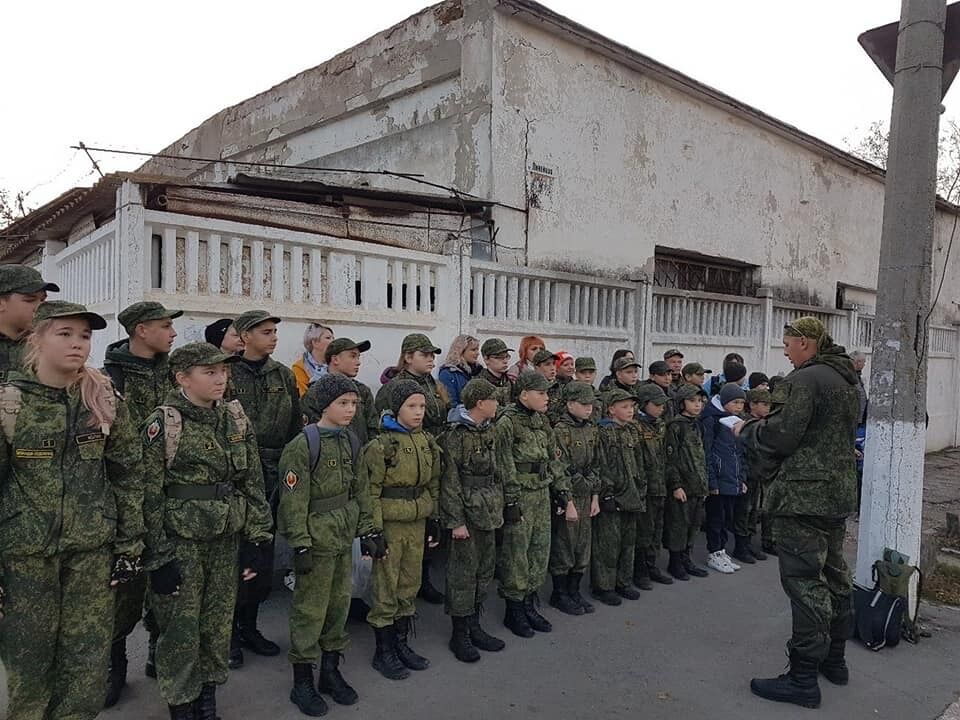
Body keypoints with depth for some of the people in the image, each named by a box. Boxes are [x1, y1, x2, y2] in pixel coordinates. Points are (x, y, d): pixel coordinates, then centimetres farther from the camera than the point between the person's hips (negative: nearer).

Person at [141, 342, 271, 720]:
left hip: (226, 540, 4)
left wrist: (255, 540, 3)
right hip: (181, 542, -4)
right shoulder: (162, 424, -11)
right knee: (181, 628, 6)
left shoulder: (236, 419, 3)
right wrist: (158, 558, -11)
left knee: (219, 623, 14)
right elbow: (149, 496, -10)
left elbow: (253, 483, 5)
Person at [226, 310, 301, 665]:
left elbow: (296, 427, 12)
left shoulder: (283, 375, 9)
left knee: (264, 554, 11)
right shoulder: (226, 373, -5)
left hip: (273, 474, 5)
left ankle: (249, 626, 27)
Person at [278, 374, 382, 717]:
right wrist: (300, 545, -18)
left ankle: (331, 671, 31)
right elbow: (294, 500, -17)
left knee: (339, 602, 15)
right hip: (317, 537, -7)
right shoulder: (303, 445, -16)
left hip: (344, 536, 7)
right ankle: (302, 682, 20)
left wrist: (368, 530, 10)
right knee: (310, 609, 4)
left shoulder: (349, 441, 6)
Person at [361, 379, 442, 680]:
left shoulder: (428, 442, 5)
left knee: (410, 586, 15)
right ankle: (383, 652, 19)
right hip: (389, 523, -6)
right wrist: (373, 530, -15)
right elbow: (370, 492, -14)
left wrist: (434, 519, 12)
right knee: (385, 589, 5)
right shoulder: (380, 445, -14)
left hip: (416, 523, 6)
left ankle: (402, 643, 31)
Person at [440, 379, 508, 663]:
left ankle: (474, 627, 29)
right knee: (463, 573, 1)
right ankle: (459, 634, 15)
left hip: (489, 511, 8)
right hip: (467, 511, -8)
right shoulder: (455, 435, -15)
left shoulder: (490, 431, 8)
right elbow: (450, 482, -15)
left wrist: (498, 508, 14)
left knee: (485, 570, 15)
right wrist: (456, 521, -16)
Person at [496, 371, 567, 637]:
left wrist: (563, 489, 13)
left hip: (542, 494, 8)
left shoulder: (542, 421, 12)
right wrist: (511, 502, -17)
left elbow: (552, 459, 18)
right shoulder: (507, 422, -13)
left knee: (540, 550, 12)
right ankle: (513, 610, 16)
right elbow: (506, 467, -16)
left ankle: (529, 605, 26)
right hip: (520, 496, -8)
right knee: (516, 553, 1)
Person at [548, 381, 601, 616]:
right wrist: (568, 503, -17)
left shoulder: (592, 430, 8)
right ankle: (559, 594, 18)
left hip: (586, 497, 7)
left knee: (583, 546, 13)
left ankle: (574, 591, 27)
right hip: (567, 497, -7)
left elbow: (595, 466, 12)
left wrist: (595, 497, 8)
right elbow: (561, 471, -17)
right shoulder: (560, 431, -14)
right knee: (563, 547, 3)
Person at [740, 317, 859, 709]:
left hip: (804, 496, -10)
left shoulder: (804, 380, -17)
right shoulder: (847, 380, 15)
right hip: (839, 491, 10)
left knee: (804, 580, -5)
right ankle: (834, 658, 33)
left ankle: (803, 677, 1)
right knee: (833, 573, 19)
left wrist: (747, 429, -2)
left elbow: (778, 437, -22)